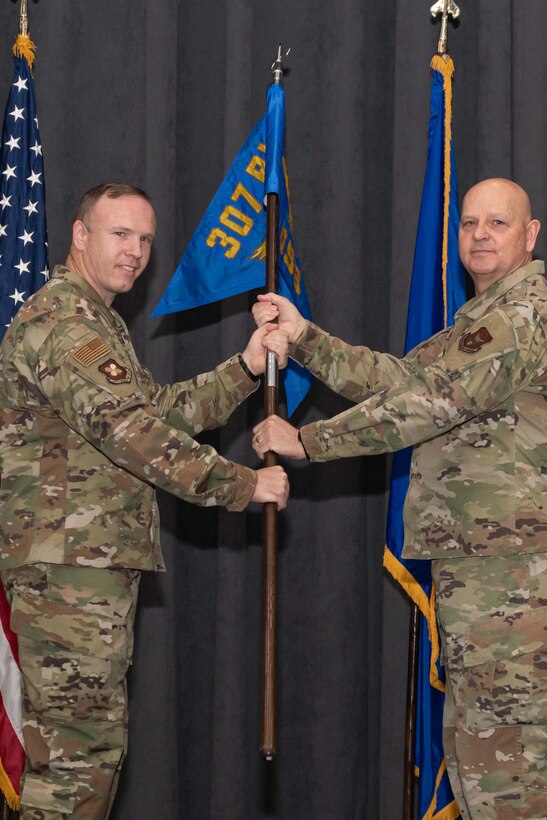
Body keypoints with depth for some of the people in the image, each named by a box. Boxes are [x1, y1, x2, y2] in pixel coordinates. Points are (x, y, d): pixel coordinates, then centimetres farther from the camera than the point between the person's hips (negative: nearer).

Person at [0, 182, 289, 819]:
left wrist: (245, 369, 6)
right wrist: (244, 485, -19)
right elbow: (131, 430, -21)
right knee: (75, 743, -10)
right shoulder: (59, 321, -12)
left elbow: (160, 409, 18)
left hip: (96, 562, 11)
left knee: (96, 739, 13)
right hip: (66, 560, -11)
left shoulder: (97, 321, 23)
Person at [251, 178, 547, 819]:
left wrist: (306, 442, -16)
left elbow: (426, 402, -20)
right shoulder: (484, 316, 22)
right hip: (471, 556, 11)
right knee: (473, 736, 14)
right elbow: (396, 377, 17)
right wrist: (303, 336, 7)